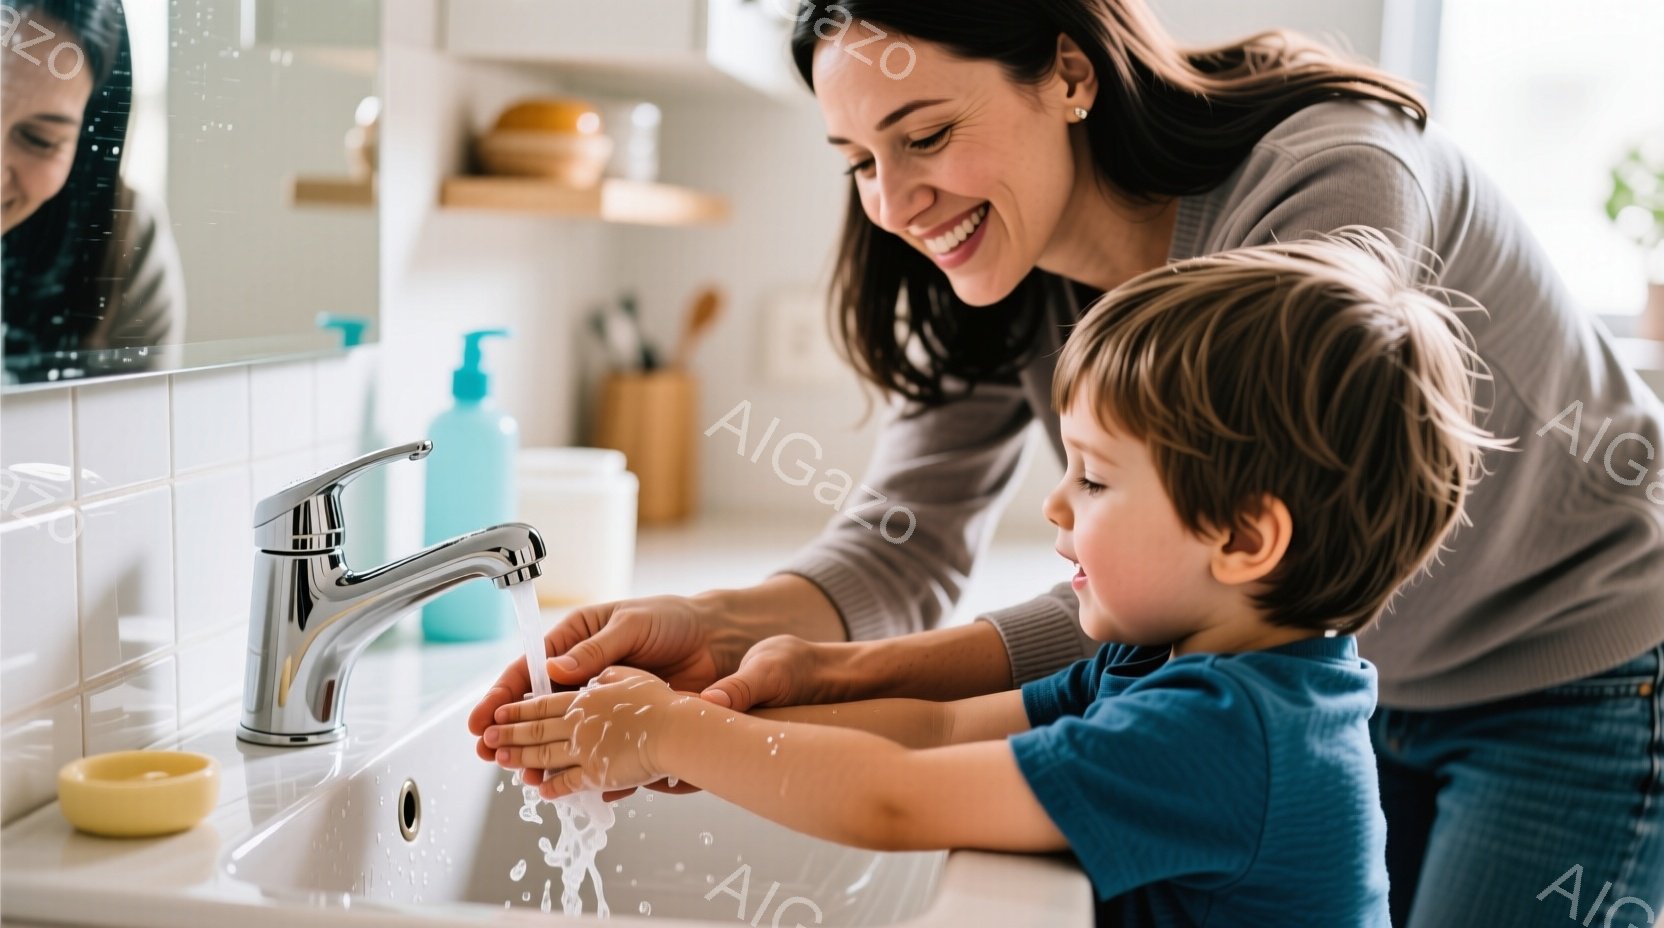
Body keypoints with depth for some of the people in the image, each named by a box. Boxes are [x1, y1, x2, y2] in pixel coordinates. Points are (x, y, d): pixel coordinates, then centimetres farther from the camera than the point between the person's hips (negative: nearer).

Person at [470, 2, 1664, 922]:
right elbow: (900, 545, -13)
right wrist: (714, 626, -34)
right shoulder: (994, 273, -11)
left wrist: (847, 674, -39)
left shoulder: (1331, 179, -32)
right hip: (1357, 687, 6)